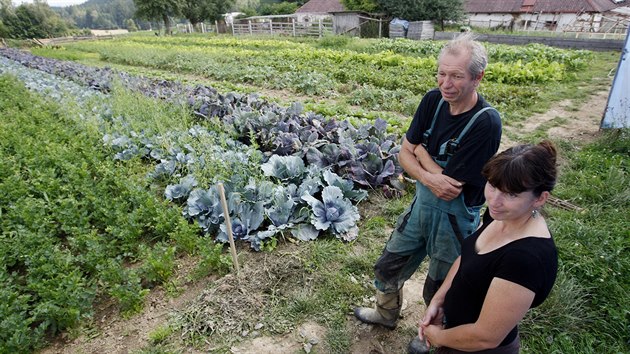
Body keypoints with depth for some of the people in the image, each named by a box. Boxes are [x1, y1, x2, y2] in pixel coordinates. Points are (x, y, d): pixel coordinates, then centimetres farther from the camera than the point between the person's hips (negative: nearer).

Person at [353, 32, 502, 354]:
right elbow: (405, 152, -5)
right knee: (387, 267, 22)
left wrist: (422, 152, -14)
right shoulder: (433, 100, -10)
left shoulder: (486, 122, -28)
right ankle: (386, 314, 53)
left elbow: (450, 189, -27)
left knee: (439, 291, 19)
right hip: (422, 204, 6)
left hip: (453, 218, -5)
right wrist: (428, 177, -25)